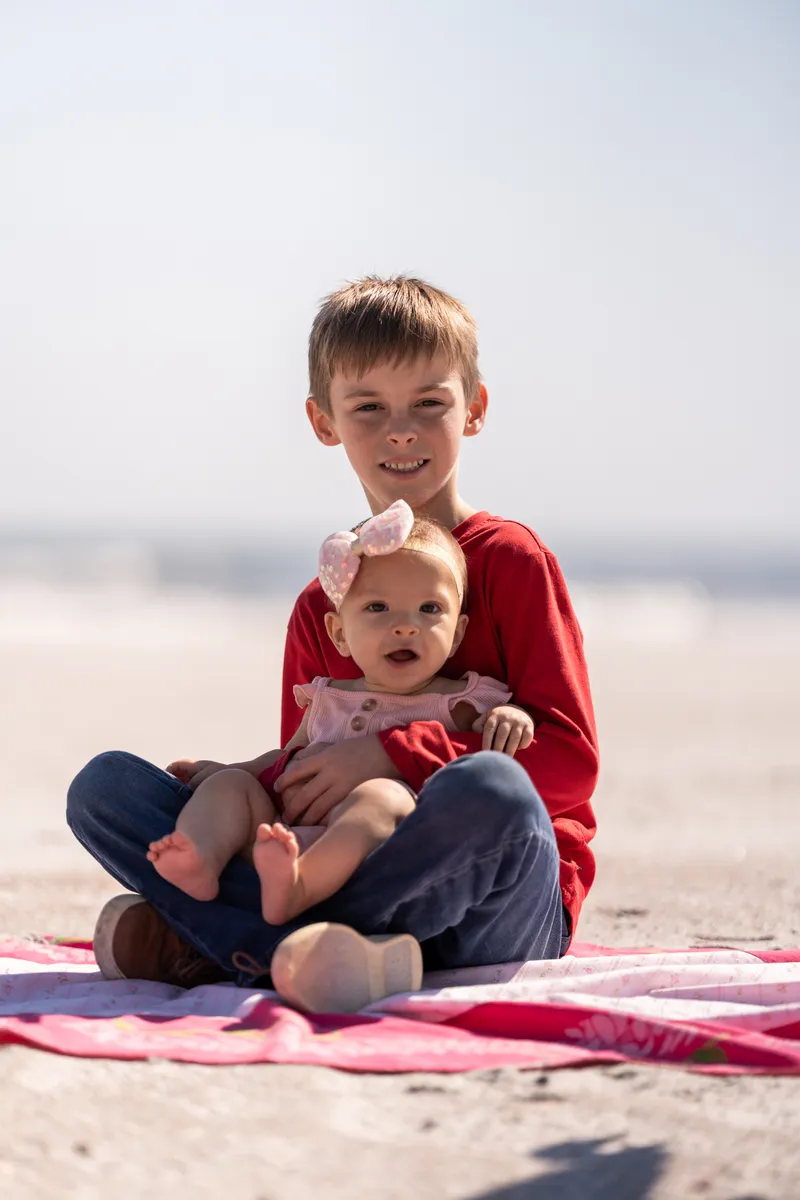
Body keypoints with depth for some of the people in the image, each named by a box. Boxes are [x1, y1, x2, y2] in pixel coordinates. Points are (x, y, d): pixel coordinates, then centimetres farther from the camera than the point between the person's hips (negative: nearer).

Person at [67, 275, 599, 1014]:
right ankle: (356, 956, -32)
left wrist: (394, 755, -16)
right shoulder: (319, 610, 17)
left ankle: (220, 943, -28)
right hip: (371, 882, 5)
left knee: (489, 785, -40)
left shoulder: (510, 560, 2)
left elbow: (570, 758, -8)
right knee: (104, 786, -8)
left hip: (501, 911, -4)